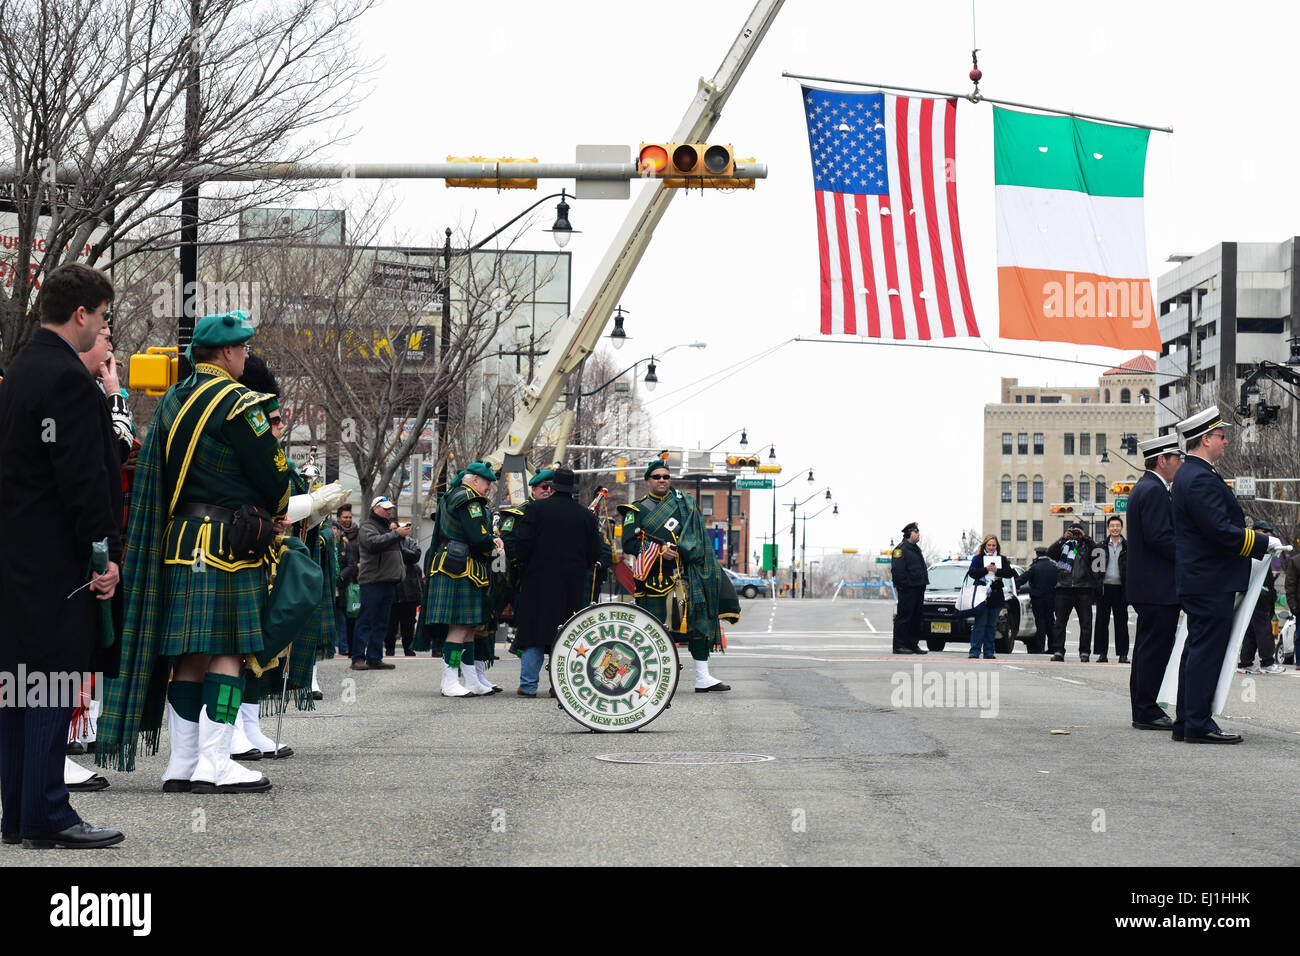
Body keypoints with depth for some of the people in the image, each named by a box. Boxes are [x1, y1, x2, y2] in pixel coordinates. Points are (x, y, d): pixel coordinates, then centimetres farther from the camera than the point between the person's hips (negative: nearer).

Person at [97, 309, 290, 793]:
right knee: (228, 650, -7)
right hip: (228, 541, -8)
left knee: (189, 654, 9)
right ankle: (214, 765, -9)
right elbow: (273, 475, -9)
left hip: (179, 537, 8)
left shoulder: (171, 402, 14)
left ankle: (182, 764, 10)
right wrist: (274, 513, 11)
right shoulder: (236, 402, -11)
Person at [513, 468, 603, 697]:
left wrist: (527, 566, 6)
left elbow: (522, 541, -9)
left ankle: (528, 684, 0)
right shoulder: (586, 515, 6)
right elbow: (595, 553, 7)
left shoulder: (535, 509, -2)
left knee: (534, 634, 2)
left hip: (539, 579, -2)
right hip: (573, 584, 2)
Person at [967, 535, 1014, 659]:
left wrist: (997, 571, -15)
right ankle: (974, 651, -8)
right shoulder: (978, 558, 6)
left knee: (992, 625, 5)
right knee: (979, 624, -8)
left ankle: (989, 652, 10)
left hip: (996, 596, 3)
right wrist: (986, 569, -19)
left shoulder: (1002, 559, 12)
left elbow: (1010, 573, 0)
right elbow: (972, 573, -7)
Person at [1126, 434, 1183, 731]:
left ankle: (1143, 710, 17)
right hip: (1158, 586, -11)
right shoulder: (1154, 491, -15)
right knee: (1155, 648, -8)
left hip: (1145, 585, 11)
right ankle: (1146, 711, -7)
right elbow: (1159, 537, -22)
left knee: (1148, 649, 13)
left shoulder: (1145, 488, 19)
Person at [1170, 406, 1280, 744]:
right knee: (1207, 650, -8)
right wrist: (1264, 543, -13)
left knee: (1197, 650, 13)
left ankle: (1186, 722, 16)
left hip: (1196, 581, 11)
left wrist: (1257, 542, 18)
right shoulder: (1201, 479, -18)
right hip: (1211, 582, -11)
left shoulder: (1189, 475, 16)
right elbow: (1221, 531, -23)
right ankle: (1199, 725, -7)